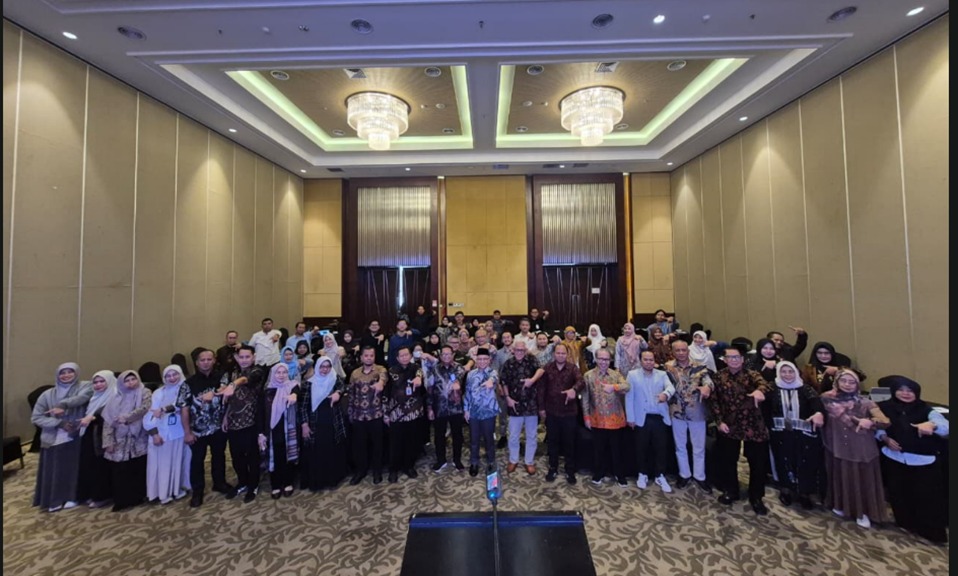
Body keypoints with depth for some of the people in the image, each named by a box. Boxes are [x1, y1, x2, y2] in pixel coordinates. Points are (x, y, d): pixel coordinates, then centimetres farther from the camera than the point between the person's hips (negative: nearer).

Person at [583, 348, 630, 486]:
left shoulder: (616, 374, -1)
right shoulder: (588, 376, -5)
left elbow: (628, 386, -19)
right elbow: (585, 398, -3)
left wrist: (613, 387, -36)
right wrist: (586, 417, -4)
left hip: (615, 419, 1)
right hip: (597, 420, 0)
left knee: (617, 449, 14)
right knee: (598, 449, 13)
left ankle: (619, 475, 32)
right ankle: (598, 473, 31)